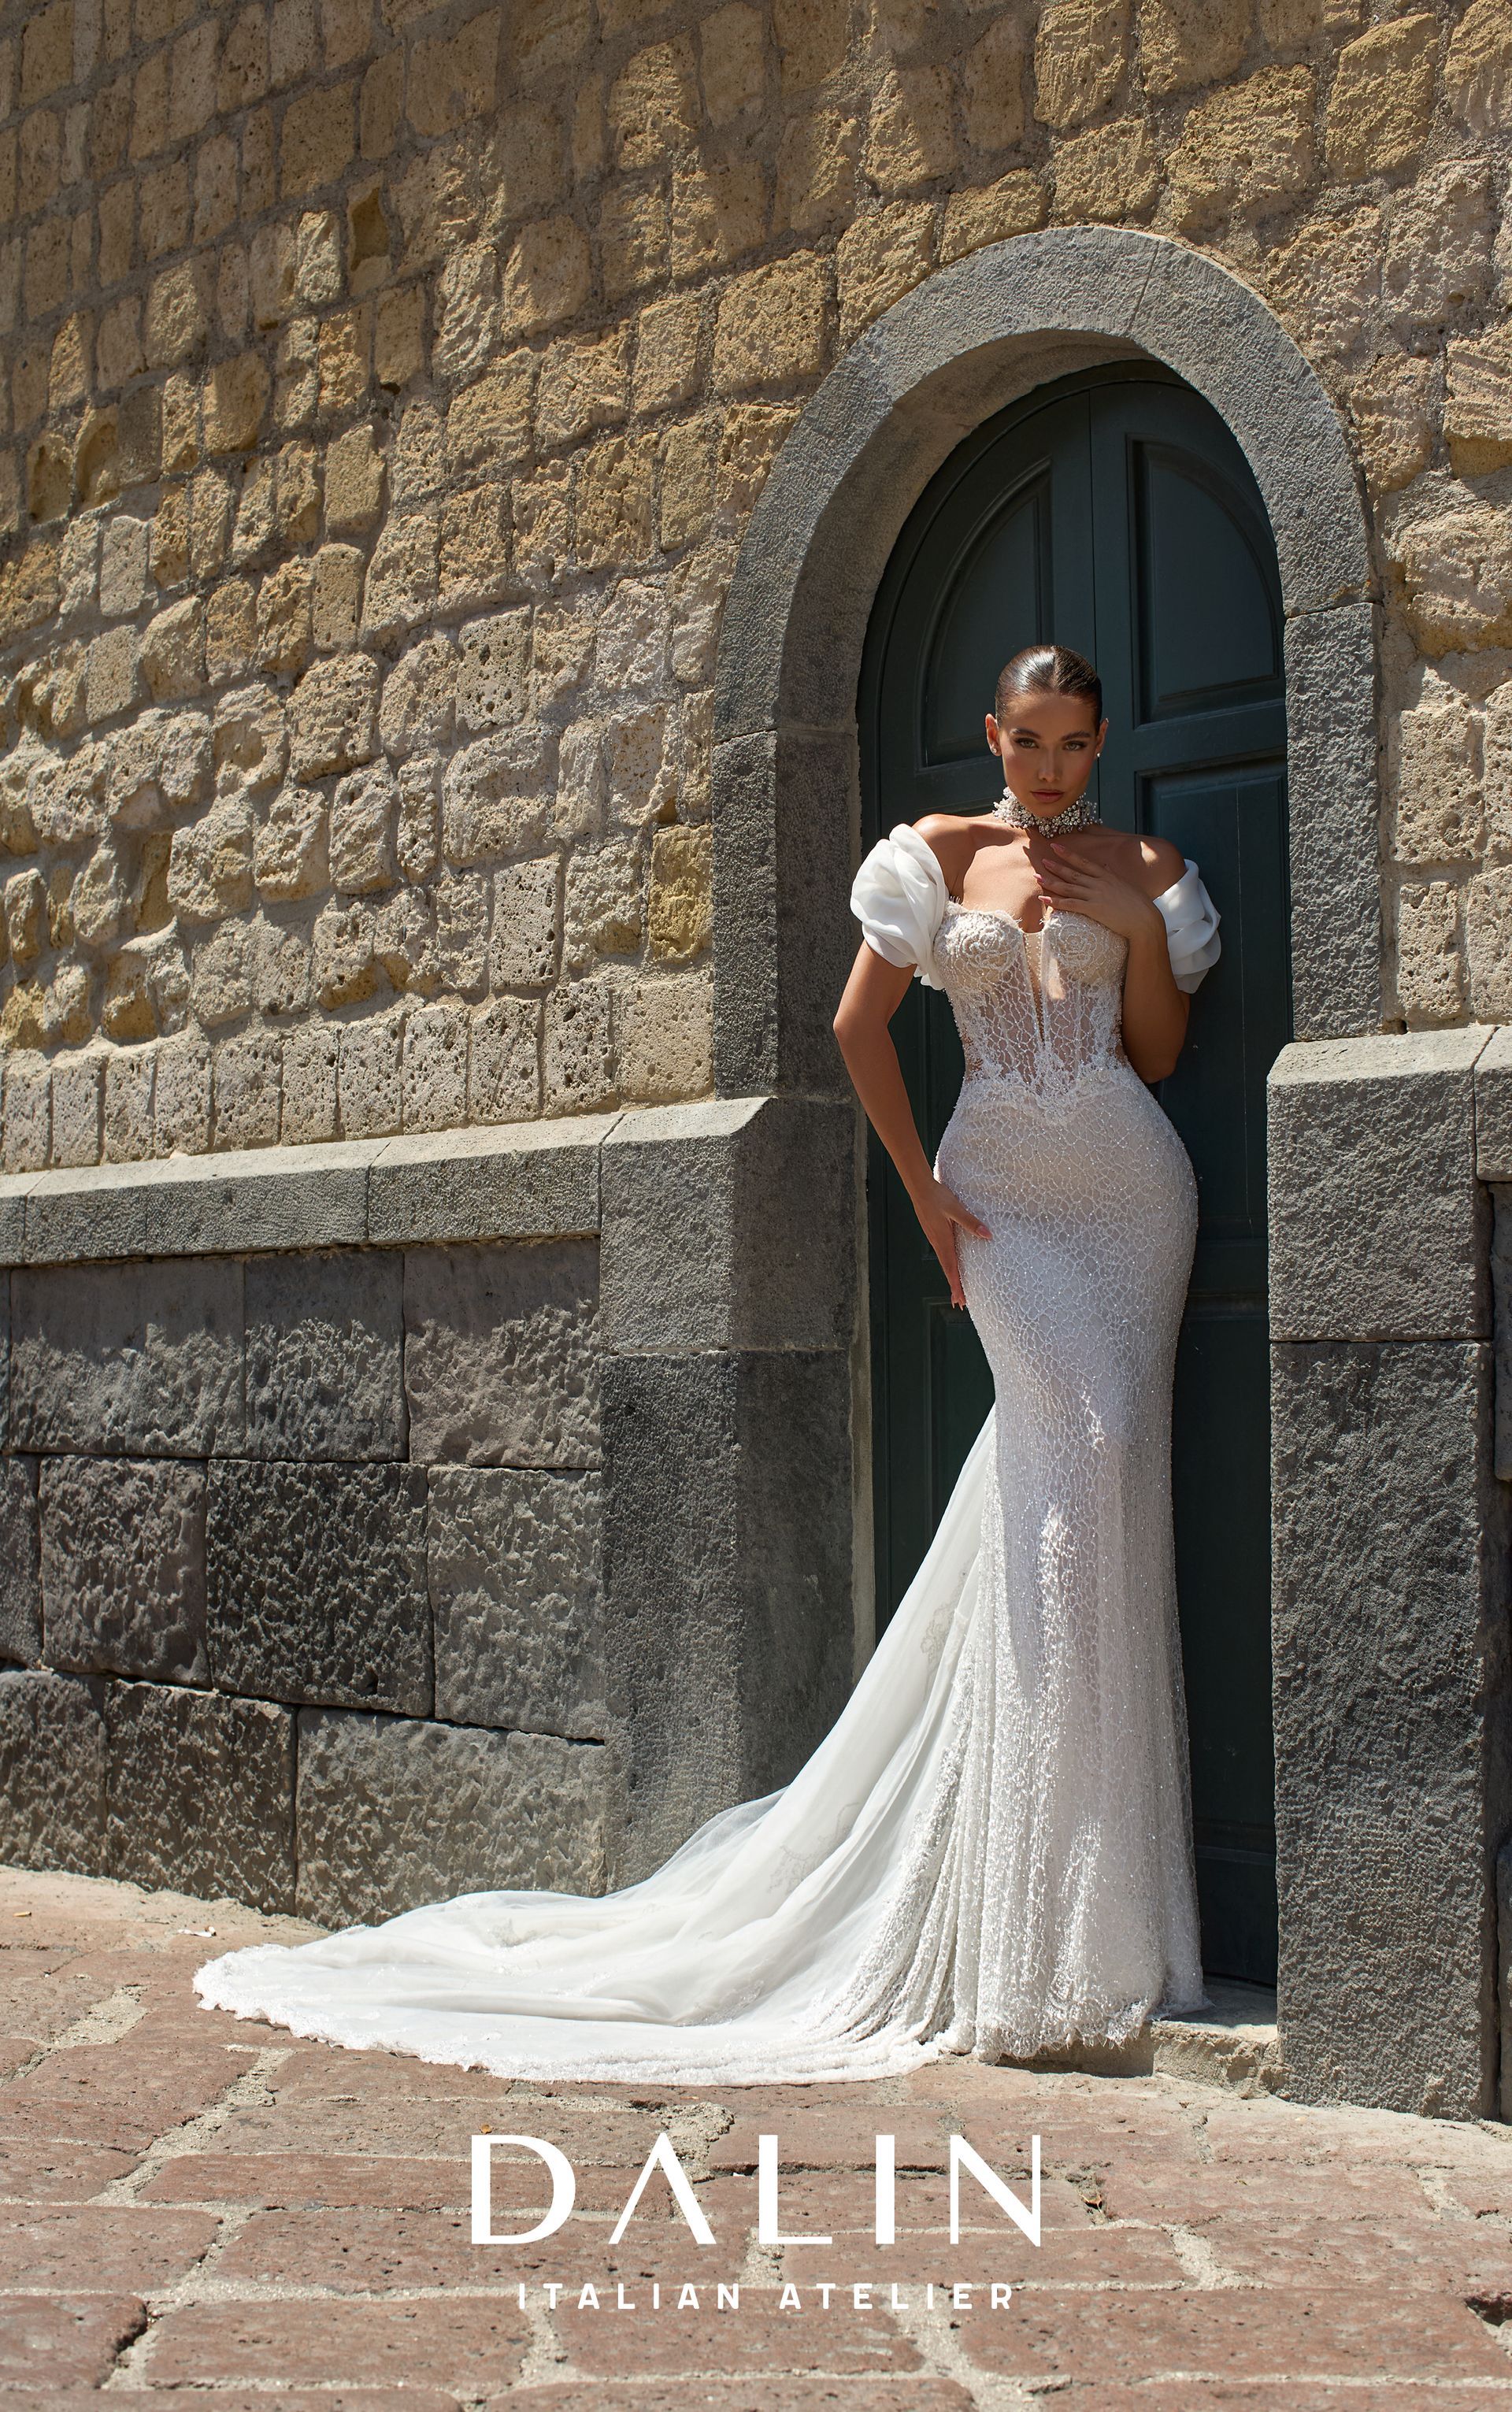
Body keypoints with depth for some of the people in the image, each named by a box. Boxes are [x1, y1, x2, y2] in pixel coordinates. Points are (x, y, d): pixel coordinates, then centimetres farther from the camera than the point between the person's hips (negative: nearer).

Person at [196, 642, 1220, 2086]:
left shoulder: (1145, 870, 12)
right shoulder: (940, 855, 6)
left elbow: (1160, 1053, 9)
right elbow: (860, 1025, 5)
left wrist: (1140, 923, -3)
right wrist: (923, 1193, 0)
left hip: (1131, 1183, 3)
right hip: (1005, 1188, -3)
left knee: (1097, 1468, -3)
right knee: (1081, 1441, -17)